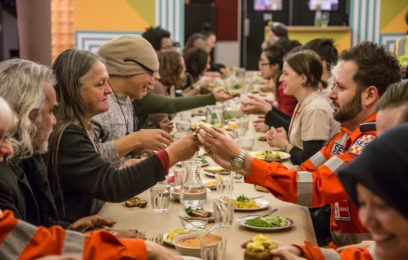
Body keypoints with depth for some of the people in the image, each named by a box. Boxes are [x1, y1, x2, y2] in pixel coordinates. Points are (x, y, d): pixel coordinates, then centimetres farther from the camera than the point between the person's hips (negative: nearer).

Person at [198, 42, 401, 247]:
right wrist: (235, 165, -3)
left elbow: (316, 188, -27)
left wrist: (239, 158, -25)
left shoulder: (374, 143, -21)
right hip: (341, 245, 7)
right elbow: (304, 173, 8)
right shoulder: (348, 135, 9)